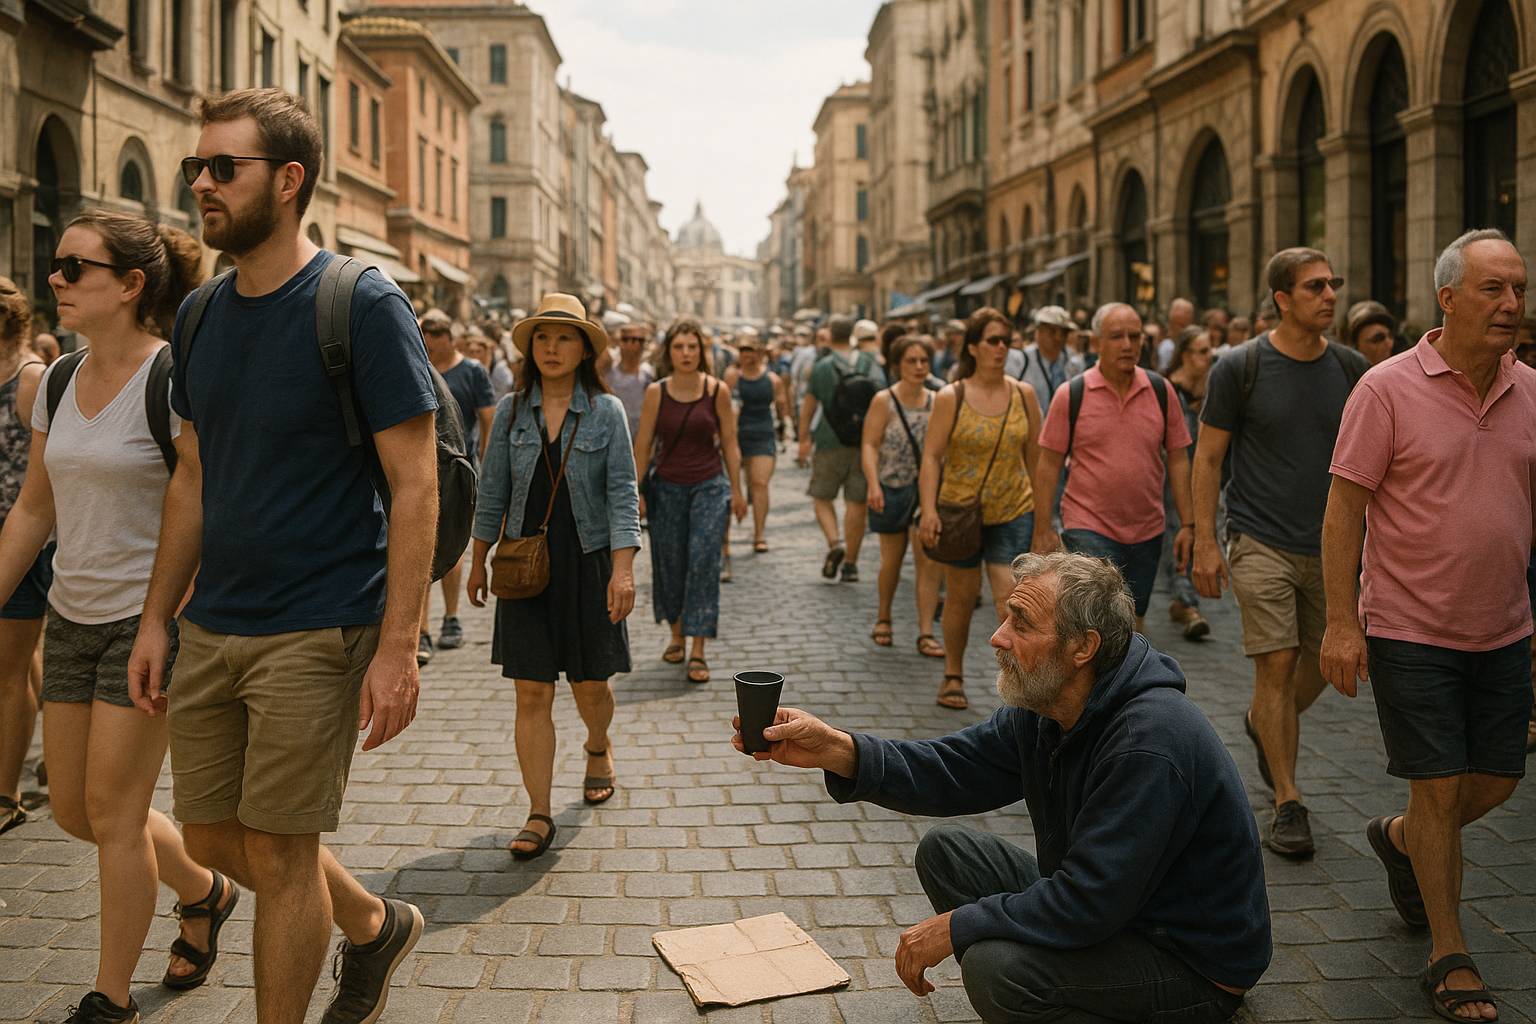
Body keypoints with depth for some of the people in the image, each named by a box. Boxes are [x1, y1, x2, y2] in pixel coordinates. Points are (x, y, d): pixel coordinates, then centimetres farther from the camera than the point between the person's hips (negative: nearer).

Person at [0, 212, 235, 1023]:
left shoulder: (173, 381, -15)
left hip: (151, 619, -8)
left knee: (113, 810, -2)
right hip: (74, 616, 8)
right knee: (73, 809, 13)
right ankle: (204, 892, 36)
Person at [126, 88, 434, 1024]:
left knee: (277, 854, 1)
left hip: (316, 631, -7)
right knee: (211, 835, 15)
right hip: (212, 627, 7)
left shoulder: (364, 306, -12)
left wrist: (398, 647, -19)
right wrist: (157, 618, 11)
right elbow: (194, 475, 15)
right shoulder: (204, 316, 8)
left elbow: (415, 483, -14)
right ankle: (375, 925, 38)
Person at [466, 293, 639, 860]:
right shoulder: (510, 410, 3)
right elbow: (493, 491, 9)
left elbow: (622, 493, -7)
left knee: (591, 683, 9)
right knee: (531, 692, -2)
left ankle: (598, 749, 43)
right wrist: (478, 560, 12)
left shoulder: (606, 411, -3)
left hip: (588, 561, -1)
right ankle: (539, 815, 5)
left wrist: (623, 568, -15)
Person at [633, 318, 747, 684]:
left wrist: (737, 491, 4)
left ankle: (698, 652, -6)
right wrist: (635, 492, 0)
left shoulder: (718, 390, -3)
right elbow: (643, 445, 1)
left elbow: (729, 444, 3)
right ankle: (677, 634, 30)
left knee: (703, 561, -9)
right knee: (670, 563, 9)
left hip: (709, 486, -1)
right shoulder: (656, 392, -2)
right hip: (667, 487, 2)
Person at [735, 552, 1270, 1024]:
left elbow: (1089, 900, -31)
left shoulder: (1149, 741, -31)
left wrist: (956, 927, -21)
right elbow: (953, 769, -2)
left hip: (1196, 964, -9)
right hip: (1105, 909, 9)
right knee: (946, 851, 5)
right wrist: (837, 750, -17)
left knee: (994, 964, -30)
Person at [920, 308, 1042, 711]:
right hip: (960, 511, -1)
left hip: (1013, 512, 1)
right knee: (960, 597, 11)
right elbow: (931, 456, -7)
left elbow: (1036, 456, 9)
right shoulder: (950, 398, -5)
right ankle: (953, 676, 30)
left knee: (1010, 597, -10)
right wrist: (929, 509, -18)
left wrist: (1045, 510, 9)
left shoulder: (1024, 394, 3)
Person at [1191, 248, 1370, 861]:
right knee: (1278, 665, -6)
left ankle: (1262, 724, 43)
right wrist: (1204, 541, -7)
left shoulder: (1350, 368, 5)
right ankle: (1288, 804, 4)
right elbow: (1208, 457, -3)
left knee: (1324, 663, 12)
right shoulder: (1240, 368, -6)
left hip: (1330, 545, 4)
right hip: (1263, 542, -4)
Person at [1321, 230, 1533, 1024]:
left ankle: (1400, 840, 43)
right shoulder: (1388, 389, -12)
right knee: (1439, 788, 1)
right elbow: (1344, 511, -11)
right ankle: (1449, 957, 17)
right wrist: (1341, 622, -16)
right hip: (1412, 630, -5)